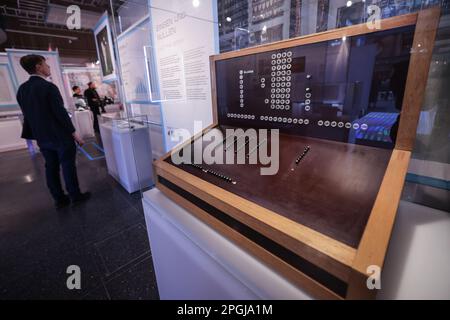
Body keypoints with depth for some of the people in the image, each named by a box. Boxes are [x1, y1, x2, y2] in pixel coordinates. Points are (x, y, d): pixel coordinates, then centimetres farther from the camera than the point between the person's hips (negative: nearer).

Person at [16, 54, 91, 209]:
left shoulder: (21, 89, 7)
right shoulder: (49, 87, -15)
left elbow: (28, 115, 11)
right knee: (68, 166, 3)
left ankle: (59, 199, 21)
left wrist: (37, 134, 19)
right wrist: (74, 133, -11)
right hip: (60, 136, -7)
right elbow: (61, 113, -18)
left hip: (42, 137, 7)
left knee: (51, 168, 11)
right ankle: (75, 196, 15)